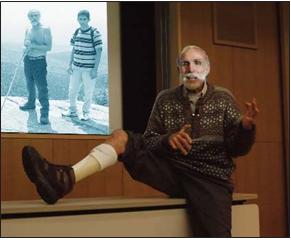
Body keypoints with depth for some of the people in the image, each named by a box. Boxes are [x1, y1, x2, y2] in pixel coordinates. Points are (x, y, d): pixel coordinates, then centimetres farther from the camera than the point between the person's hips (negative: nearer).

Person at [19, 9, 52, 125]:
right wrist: (25, 49, -4)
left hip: (39, 61, -6)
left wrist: (33, 45, -24)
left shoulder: (45, 29, -11)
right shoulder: (28, 30, 9)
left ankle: (45, 112, -6)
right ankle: (31, 103, 38)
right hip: (28, 60, 6)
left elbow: (49, 47, -18)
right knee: (30, 84, 19)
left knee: (42, 87, -9)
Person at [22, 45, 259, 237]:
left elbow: (237, 149, 0)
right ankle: (66, 178, -27)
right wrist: (167, 140, -16)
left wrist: (246, 127, -23)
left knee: (215, 234, -29)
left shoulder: (223, 98, 3)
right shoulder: (165, 99, 8)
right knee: (122, 137, -10)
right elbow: (148, 141, 6)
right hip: (172, 171, 3)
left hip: (210, 178, -2)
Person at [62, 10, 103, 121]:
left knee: (88, 93, 4)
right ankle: (72, 110, 28)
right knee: (72, 90, 10)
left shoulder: (95, 33, -11)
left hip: (89, 69, -5)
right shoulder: (76, 32, 6)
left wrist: (95, 70, -14)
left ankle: (86, 112, 22)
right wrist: (70, 64, 9)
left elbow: (98, 52, -11)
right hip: (76, 68, 5)